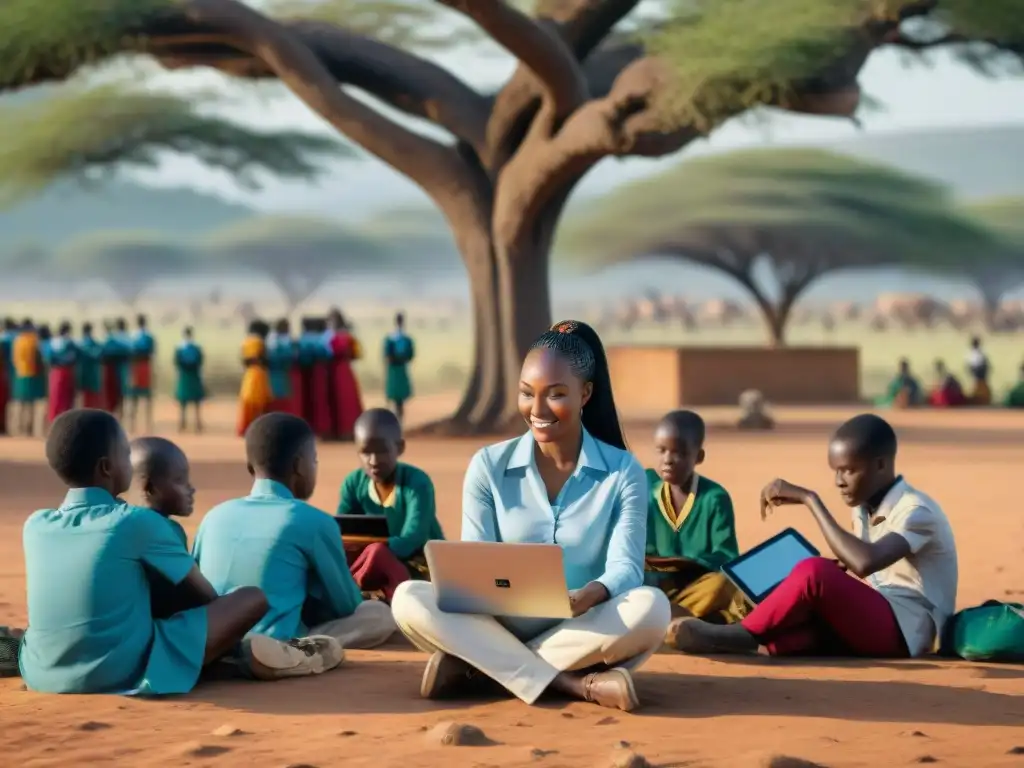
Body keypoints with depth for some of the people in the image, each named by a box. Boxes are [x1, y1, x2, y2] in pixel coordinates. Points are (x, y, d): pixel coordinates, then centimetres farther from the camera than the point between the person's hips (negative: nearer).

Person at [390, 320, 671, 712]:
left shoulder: (624, 472, 0)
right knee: (409, 598, -25)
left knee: (650, 607, -33)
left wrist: (589, 596, -35)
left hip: (584, 635, -1)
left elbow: (625, 567, -11)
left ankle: (473, 663, -26)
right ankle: (575, 685, -33)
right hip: (503, 627, 1)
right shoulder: (488, 466, 4)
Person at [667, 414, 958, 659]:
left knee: (813, 572, -28)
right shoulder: (865, 510, 13)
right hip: (871, 622, 9)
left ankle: (743, 635, -16)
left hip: (905, 629, -9)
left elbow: (863, 563, -32)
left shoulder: (917, 511, -15)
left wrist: (810, 499, -28)